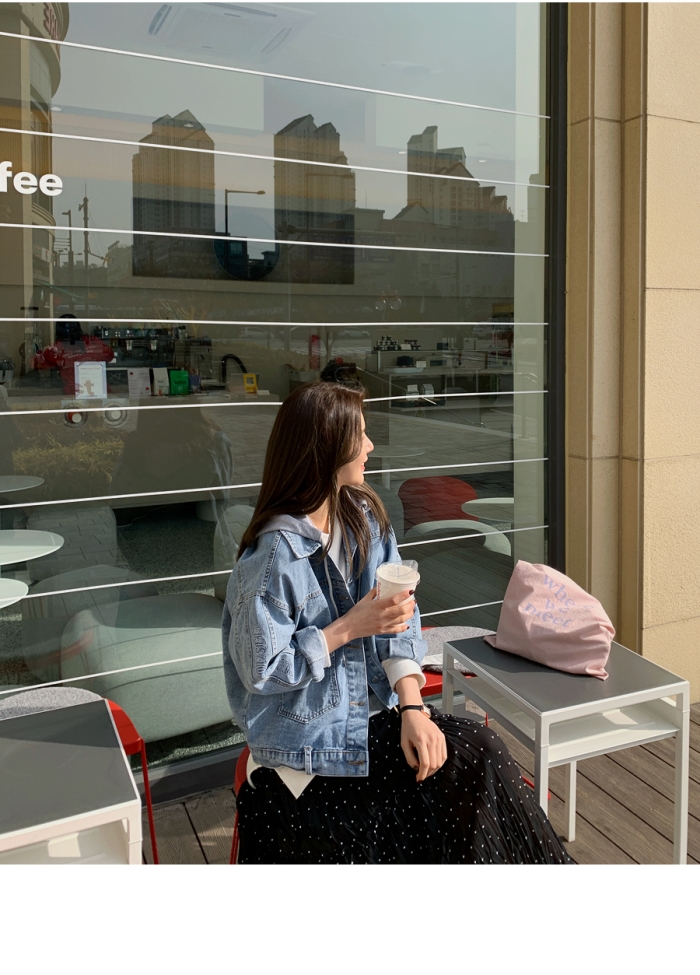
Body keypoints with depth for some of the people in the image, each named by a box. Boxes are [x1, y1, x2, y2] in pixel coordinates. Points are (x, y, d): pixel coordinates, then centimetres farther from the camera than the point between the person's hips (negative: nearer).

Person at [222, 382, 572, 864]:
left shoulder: (363, 514, 0)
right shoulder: (275, 555, -21)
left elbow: (400, 615, -4)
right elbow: (262, 670, -17)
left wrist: (413, 707, -14)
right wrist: (350, 628, -20)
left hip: (372, 711, 6)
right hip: (309, 739, -6)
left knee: (479, 748, -11)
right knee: (475, 758, -14)